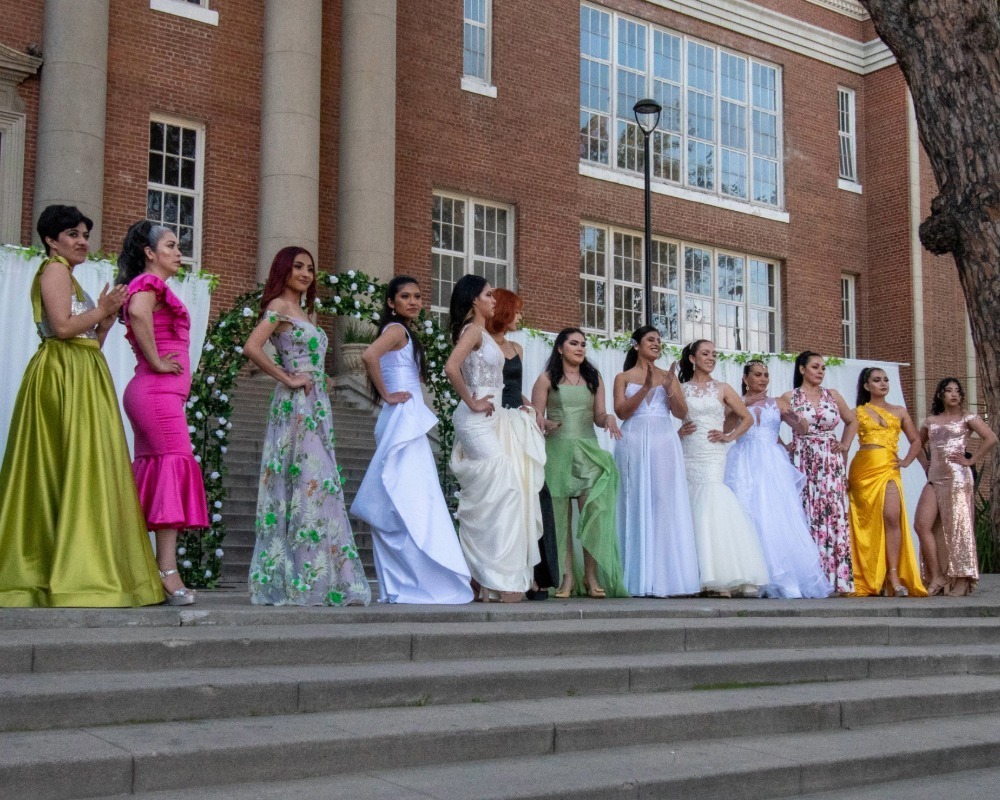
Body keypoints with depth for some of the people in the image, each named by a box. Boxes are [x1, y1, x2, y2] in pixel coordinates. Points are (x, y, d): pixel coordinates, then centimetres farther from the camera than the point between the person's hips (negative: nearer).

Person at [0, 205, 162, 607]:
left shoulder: (67, 276, 26)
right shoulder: (55, 270, -3)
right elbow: (62, 326, -17)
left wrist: (106, 318, 8)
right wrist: (101, 310, -5)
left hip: (80, 377, 10)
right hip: (65, 376, -10)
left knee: (58, 471, 5)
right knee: (78, 467, -14)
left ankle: (37, 571, 5)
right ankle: (78, 576, -16)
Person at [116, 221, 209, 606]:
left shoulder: (153, 286, 23)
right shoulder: (150, 282, -6)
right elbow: (138, 312, -28)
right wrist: (155, 361, -20)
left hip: (154, 392, 10)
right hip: (159, 390, -10)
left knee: (151, 473, 7)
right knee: (174, 466, -15)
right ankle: (168, 573, -22)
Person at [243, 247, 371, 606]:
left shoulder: (302, 311, 22)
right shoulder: (279, 306, -4)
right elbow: (252, 347, -18)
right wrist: (288, 379, -14)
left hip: (316, 405, 9)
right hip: (295, 405, -9)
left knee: (321, 489, 5)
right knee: (309, 485, -13)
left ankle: (318, 580, 8)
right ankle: (304, 581, -11)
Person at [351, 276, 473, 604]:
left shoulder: (404, 333, 21)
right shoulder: (396, 329, -8)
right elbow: (369, 355, -26)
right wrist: (388, 395, -18)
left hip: (407, 421, 10)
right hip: (403, 419, -10)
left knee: (400, 506, 8)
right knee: (412, 502, -12)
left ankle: (398, 585, 10)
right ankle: (415, 582, -13)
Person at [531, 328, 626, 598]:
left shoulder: (594, 379, 17)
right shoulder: (547, 379, 8)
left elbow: (598, 417, 14)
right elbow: (536, 416, 2)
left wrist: (608, 418, -8)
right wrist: (545, 424, -19)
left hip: (588, 451, 2)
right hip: (557, 451, -2)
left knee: (594, 511, -11)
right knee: (560, 515, -4)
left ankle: (591, 576, -7)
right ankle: (567, 577, -1)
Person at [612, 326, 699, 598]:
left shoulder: (668, 376, 16)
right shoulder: (624, 378, 10)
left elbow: (682, 413, 8)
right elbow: (621, 412, -4)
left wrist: (669, 390, -9)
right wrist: (646, 387, -13)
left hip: (664, 443, 2)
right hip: (634, 442, -2)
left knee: (665, 506, -5)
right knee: (637, 506, -5)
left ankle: (663, 577, -4)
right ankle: (639, 580, -4)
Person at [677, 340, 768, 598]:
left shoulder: (722, 389, 11)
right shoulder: (681, 389, 11)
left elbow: (747, 418, 15)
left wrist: (729, 436, 2)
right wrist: (678, 432, -6)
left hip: (713, 456, -1)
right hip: (687, 456, 1)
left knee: (710, 507, -16)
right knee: (690, 512, -5)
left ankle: (717, 578, -15)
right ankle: (695, 577, -2)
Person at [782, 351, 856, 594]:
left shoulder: (832, 395, 12)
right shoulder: (789, 397, 4)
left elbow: (852, 421, 23)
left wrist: (845, 445, 12)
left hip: (831, 463, 2)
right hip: (803, 463, -2)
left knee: (834, 516, -5)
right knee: (806, 517, -7)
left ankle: (838, 578, -4)